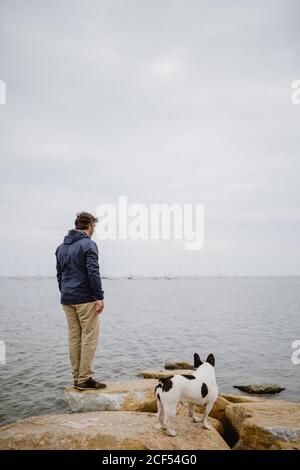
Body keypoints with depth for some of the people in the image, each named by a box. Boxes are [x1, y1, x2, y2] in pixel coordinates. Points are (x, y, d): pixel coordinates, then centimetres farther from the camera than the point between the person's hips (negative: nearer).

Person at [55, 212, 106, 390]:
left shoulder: (62, 247, 15)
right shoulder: (88, 244, -10)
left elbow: (59, 274, 18)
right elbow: (93, 273, -17)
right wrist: (100, 297, -14)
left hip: (67, 300, 8)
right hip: (86, 299, -7)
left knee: (74, 338, 11)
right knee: (89, 338, -1)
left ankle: (77, 378, 16)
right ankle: (85, 379, 1)